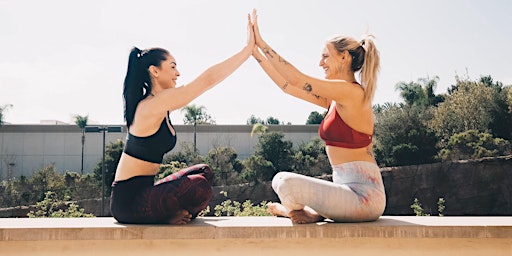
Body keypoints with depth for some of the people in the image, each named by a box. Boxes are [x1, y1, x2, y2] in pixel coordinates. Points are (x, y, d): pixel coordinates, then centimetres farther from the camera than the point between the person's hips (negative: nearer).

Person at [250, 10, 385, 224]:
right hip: (352, 191, 10)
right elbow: (287, 85, 15)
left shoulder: (352, 92, -14)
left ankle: (310, 213, 2)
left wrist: (262, 43, -11)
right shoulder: (335, 99, 13)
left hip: (363, 195, -9)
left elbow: (296, 79, -17)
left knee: (285, 182, -25)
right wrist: (257, 53, 14)